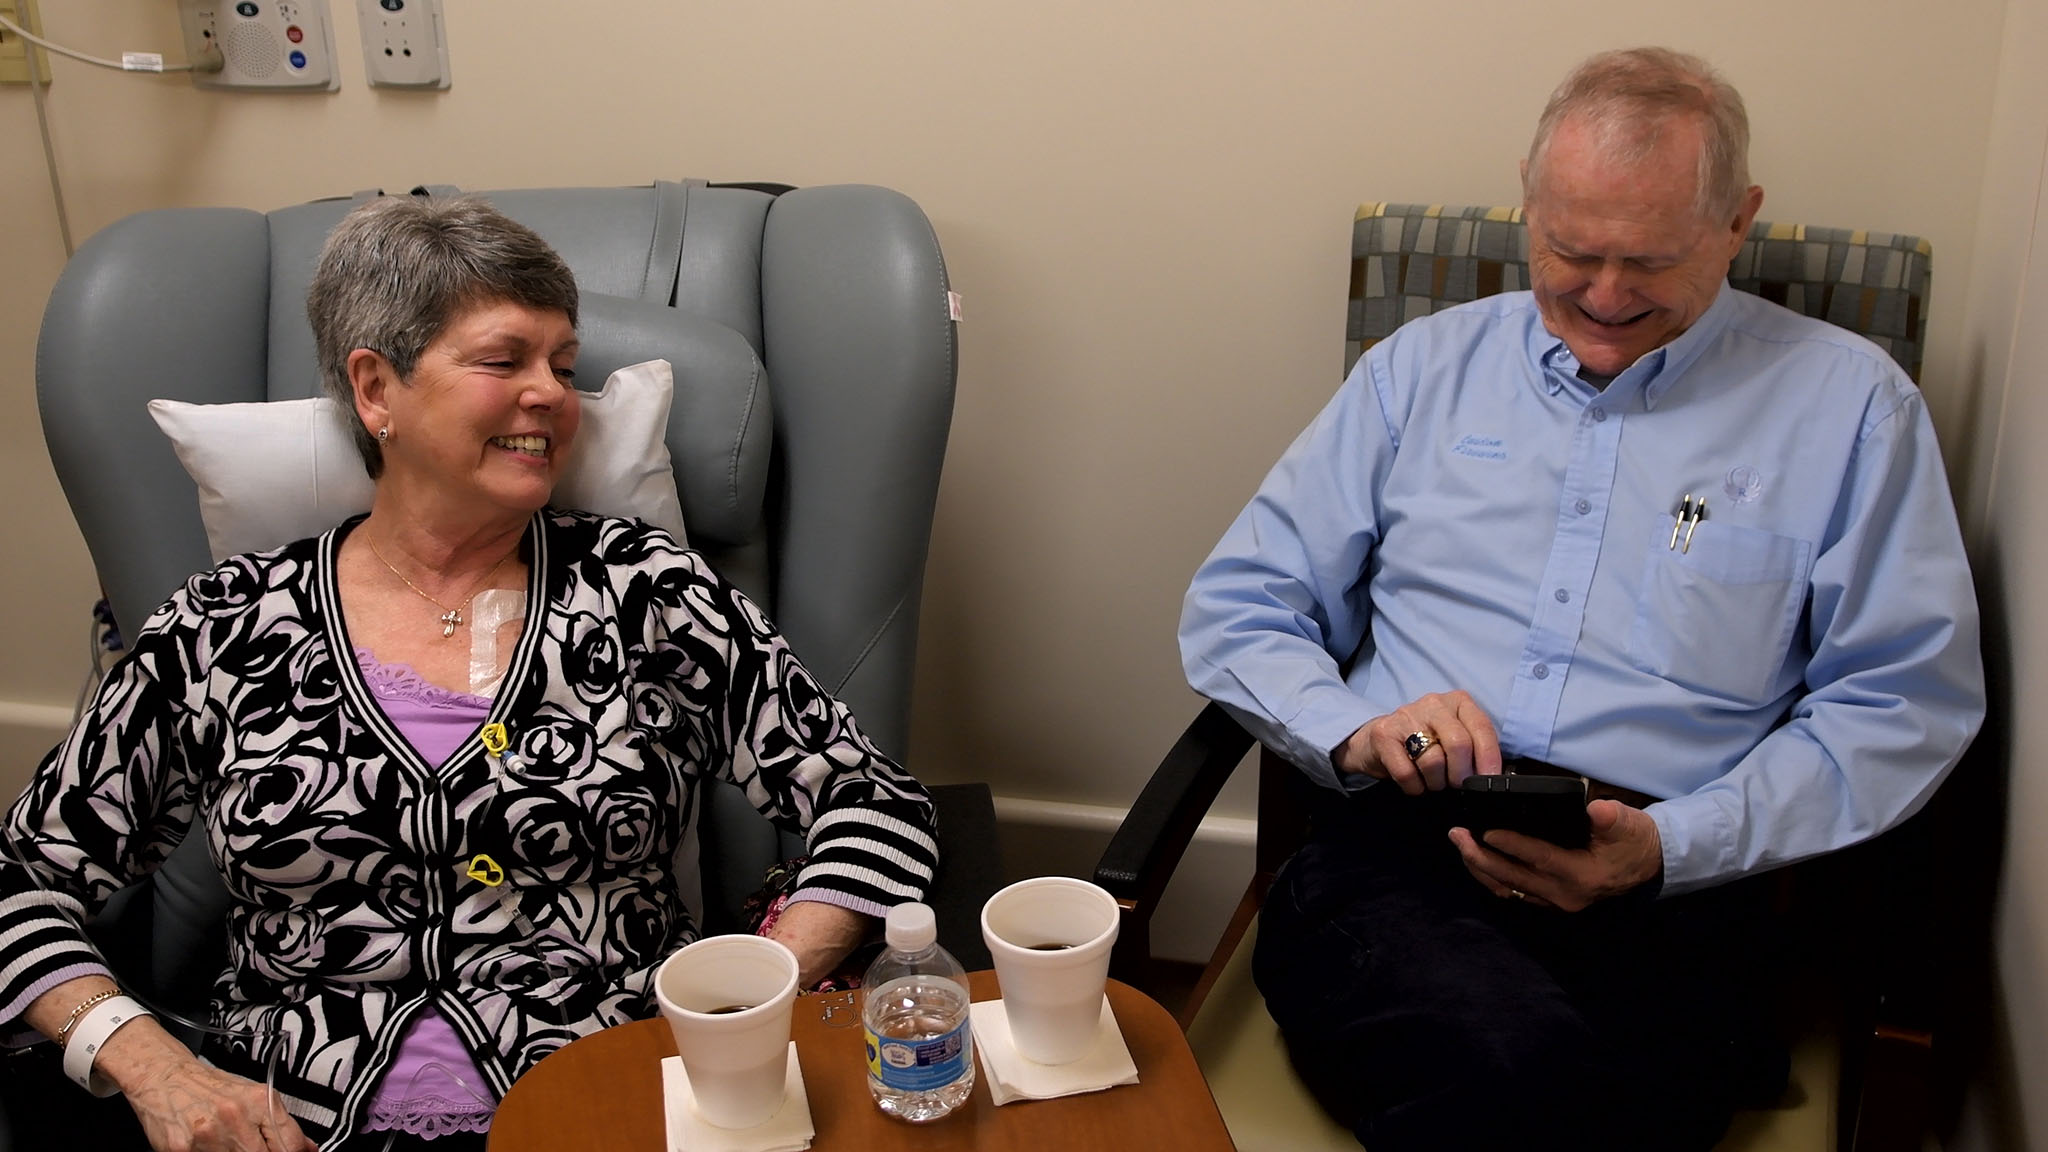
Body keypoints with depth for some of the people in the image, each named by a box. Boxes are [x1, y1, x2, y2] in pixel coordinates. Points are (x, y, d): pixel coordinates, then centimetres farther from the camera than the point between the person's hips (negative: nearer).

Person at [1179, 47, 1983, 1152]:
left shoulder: (1847, 402, 12)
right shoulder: (1422, 367, 18)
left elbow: (1906, 699, 7)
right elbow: (1234, 607, 16)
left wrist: (1668, 845, -9)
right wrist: (1353, 726, -6)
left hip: (1661, 895, 0)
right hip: (1393, 854, 1)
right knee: (1513, 1061, -35)